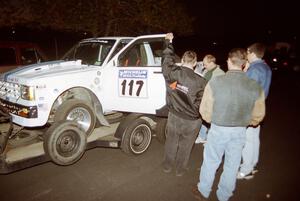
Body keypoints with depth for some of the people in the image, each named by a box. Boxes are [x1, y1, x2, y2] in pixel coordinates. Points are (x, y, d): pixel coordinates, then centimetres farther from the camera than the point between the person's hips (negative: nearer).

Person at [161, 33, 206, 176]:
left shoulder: (172, 73, -14)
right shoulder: (200, 81, -20)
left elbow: (167, 59, 5)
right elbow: (202, 104, -14)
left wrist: (168, 41, 19)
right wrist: (201, 115, 7)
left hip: (174, 116, 3)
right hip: (191, 121, -2)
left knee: (171, 141, 22)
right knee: (185, 145, 17)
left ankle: (167, 166, 41)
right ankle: (180, 169, 36)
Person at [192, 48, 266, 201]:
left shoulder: (215, 82, -20)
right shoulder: (256, 87, -12)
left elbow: (205, 110, -11)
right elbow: (258, 116, -1)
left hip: (218, 129, -2)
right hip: (240, 131, 2)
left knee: (210, 162, 19)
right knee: (232, 166, 20)